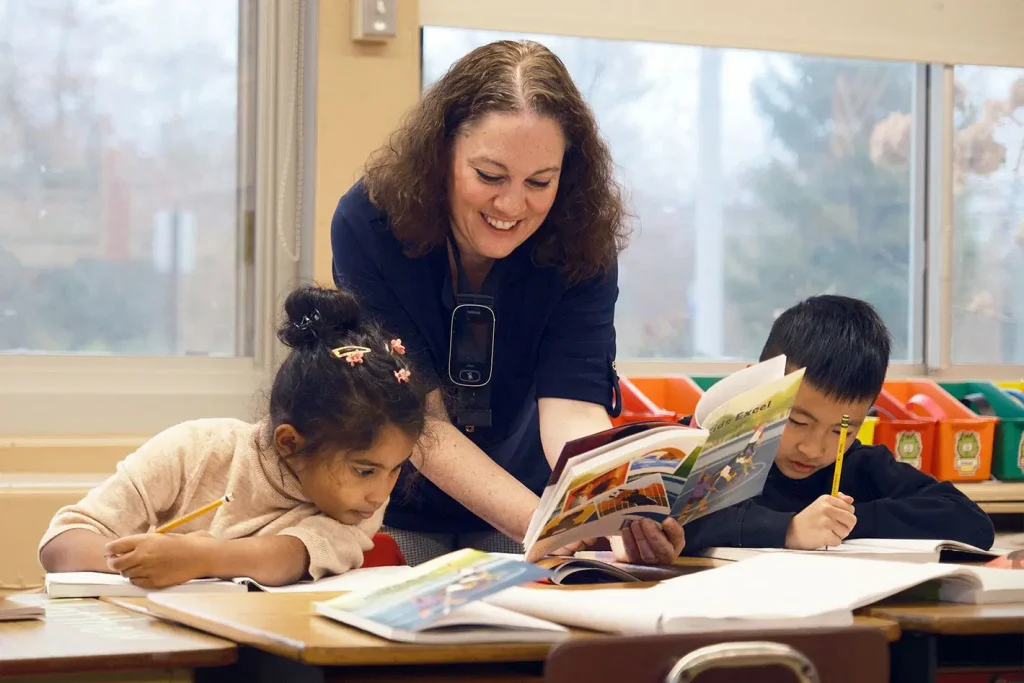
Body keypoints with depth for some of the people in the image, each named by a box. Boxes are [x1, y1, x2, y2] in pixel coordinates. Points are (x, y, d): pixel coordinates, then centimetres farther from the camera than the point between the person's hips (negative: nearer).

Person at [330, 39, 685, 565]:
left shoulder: (582, 242, -18)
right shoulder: (367, 224, -23)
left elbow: (571, 408, -27)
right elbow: (420, 421, -26)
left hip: (521, 499, 1)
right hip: (398, 515, -1)